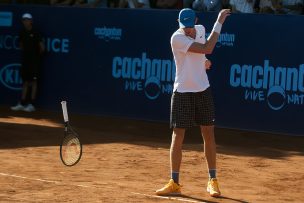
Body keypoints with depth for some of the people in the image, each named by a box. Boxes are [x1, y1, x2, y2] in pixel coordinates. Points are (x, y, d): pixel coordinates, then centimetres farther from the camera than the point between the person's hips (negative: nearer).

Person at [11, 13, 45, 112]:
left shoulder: (35, 33, -11)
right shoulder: (22, 33, 6)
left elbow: (42, 48, -9)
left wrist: (37, 55, 4)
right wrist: (26, 52, 12)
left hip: (35, 61, -6)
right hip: (25, 60, 6)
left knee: (33, 82, -2)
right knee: (25, 82, 9)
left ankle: (31, 104, 0)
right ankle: (22, 104, 11)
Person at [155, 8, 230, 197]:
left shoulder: (201, 29, 2)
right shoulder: (177, 38, -18)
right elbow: (207, 48, -27)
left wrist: (204, 59, 3)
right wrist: (219, 22, -24)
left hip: (203, 90, 5)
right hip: (182, 92, -5)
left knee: (209, 134, 4)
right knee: (178, 136, -3)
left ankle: (213, 181, 12)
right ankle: (174, 183, 5)